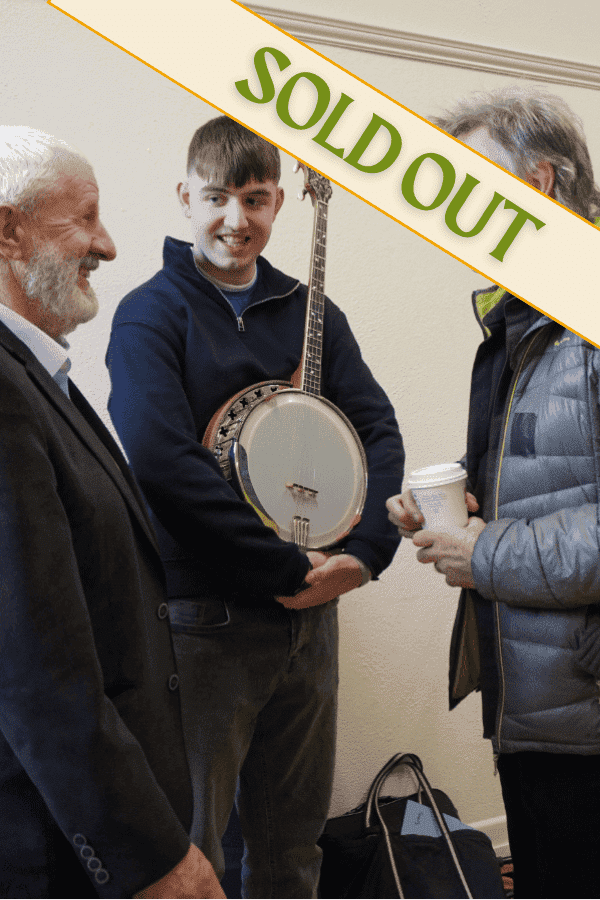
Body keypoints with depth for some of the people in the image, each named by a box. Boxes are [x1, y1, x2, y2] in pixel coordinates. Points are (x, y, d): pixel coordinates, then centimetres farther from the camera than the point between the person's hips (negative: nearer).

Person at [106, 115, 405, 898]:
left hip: (311, 612, 5)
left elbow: (379, 431, 6)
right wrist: (289, 568, -19)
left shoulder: (309, 312, 11)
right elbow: (164, 462, -18)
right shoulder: (151, 314, -5)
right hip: (205, 619, -5)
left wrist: (364, 551, -11)